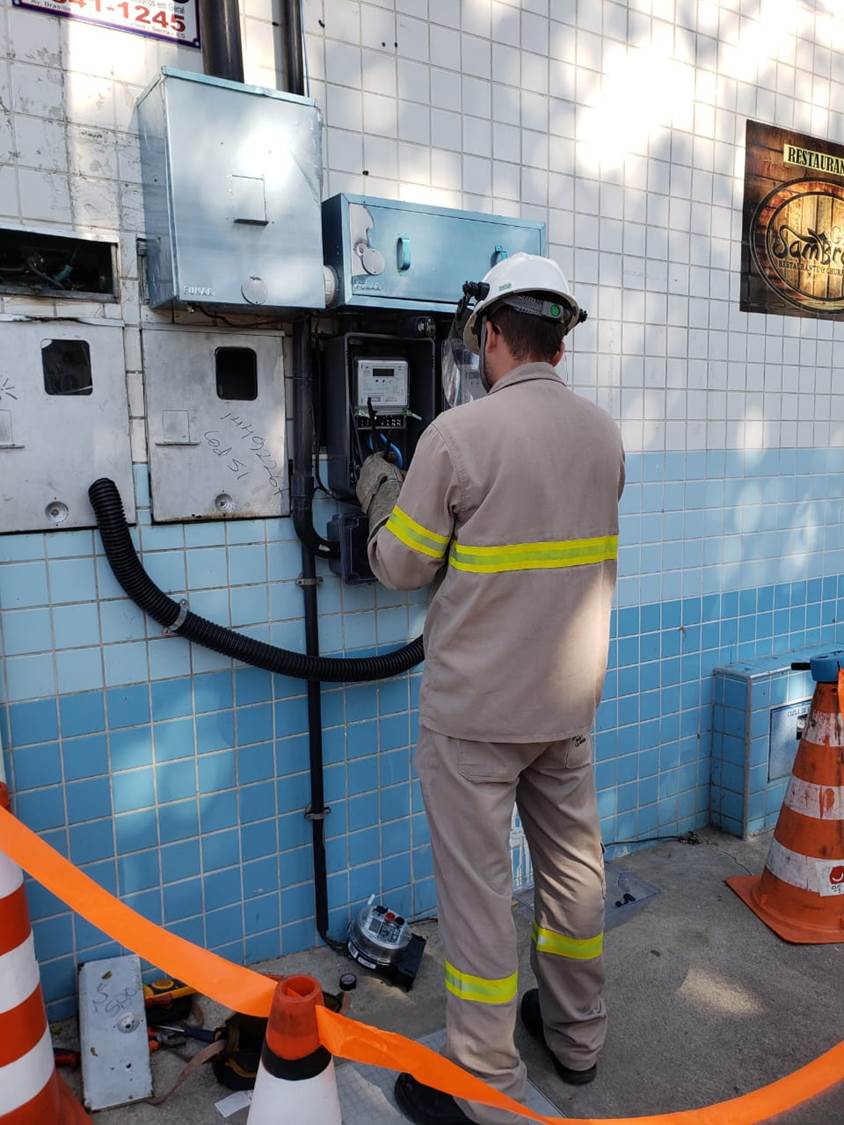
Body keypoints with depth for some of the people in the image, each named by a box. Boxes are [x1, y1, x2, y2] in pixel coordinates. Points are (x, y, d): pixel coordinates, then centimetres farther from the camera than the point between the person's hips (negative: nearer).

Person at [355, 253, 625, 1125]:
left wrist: (381, 498, 10)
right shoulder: (604, 435, 2)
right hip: (569, 700, 7)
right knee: (573, 857, 20)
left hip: (477, 709, -6)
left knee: (476, 883, 7)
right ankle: (576, 1033, 41)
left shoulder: (459, 435, -18)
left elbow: (401, 568, -10)